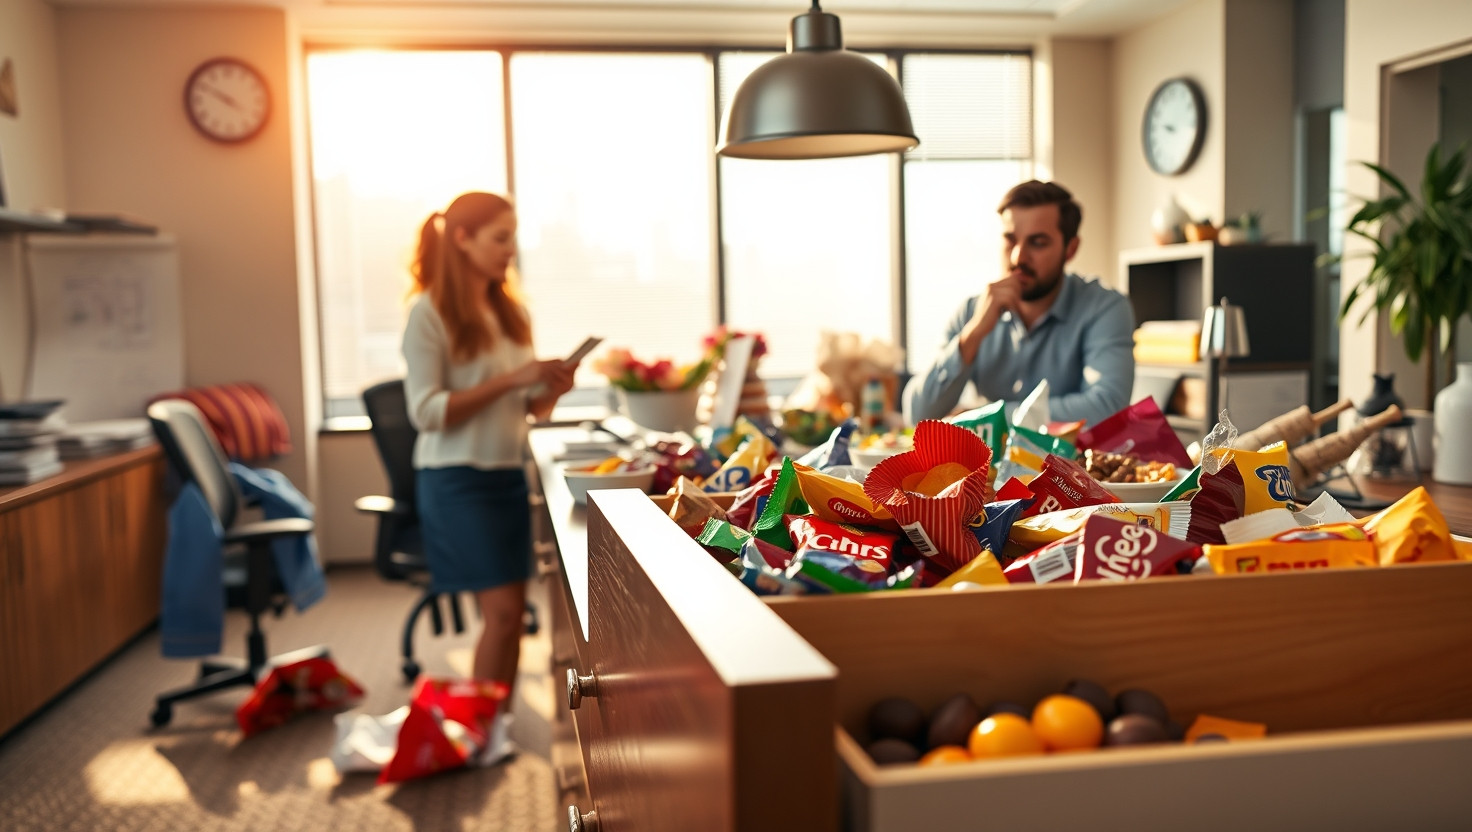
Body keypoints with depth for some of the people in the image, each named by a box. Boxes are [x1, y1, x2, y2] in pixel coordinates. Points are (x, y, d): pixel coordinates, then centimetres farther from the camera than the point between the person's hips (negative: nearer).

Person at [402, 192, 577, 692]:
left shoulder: (511, 312, 12)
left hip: (508, 475, 7)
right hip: (457, 480, -7)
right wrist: (510, 379, -20)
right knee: (503, 610, -9)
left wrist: (552, 389, -6)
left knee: (510, 612, 6)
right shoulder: (430, 313, -9)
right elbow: (426, 412, -16)